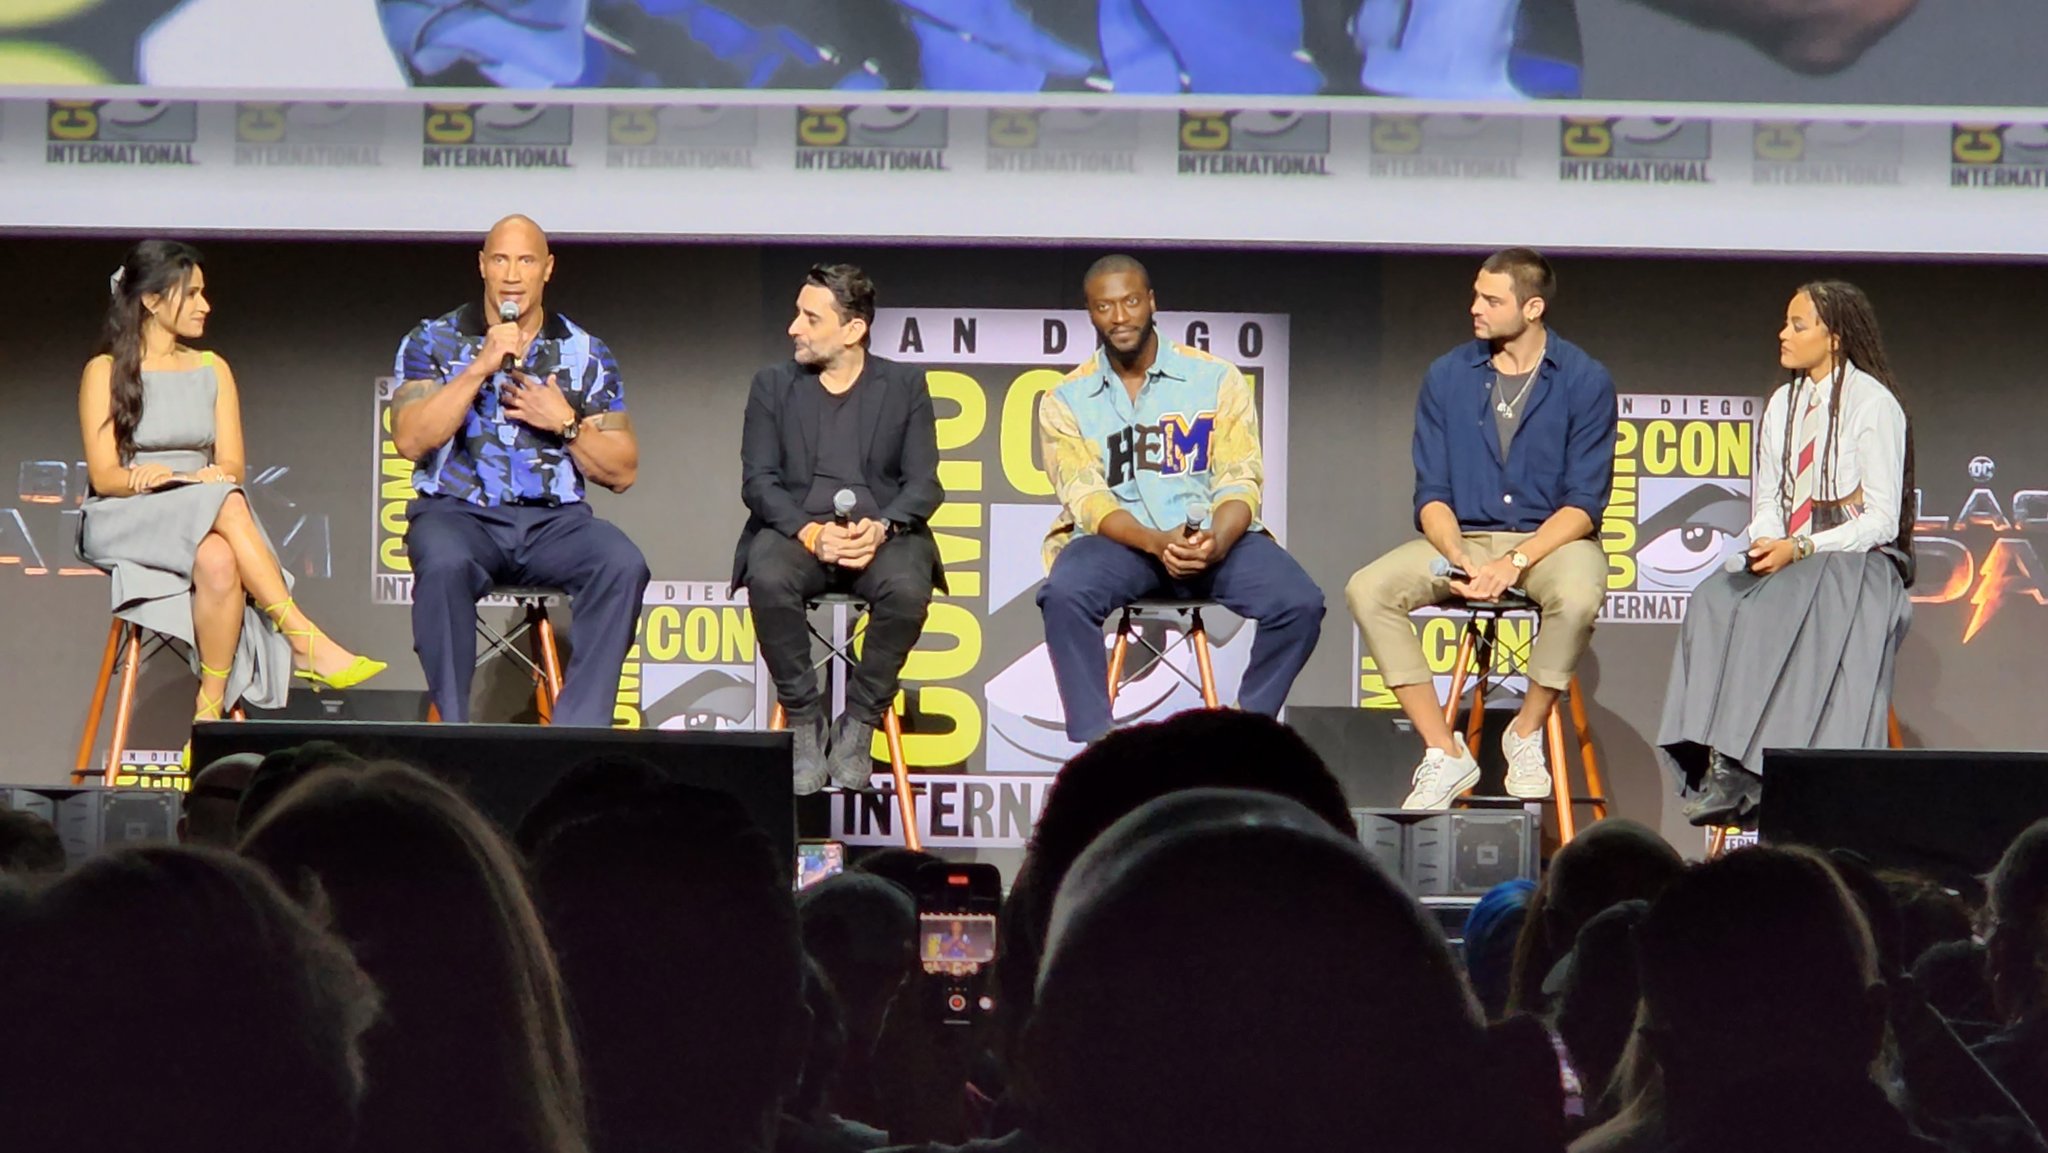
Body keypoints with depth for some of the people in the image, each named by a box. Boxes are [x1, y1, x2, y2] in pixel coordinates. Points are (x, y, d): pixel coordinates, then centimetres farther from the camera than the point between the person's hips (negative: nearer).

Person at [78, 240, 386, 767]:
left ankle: (212, 709, -40)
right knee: (225, 505, -36)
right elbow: (104, 476, -5)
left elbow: (232, 466, 7)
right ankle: (306, 644, -39)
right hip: (125, 525, -4)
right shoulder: (106, 373, 4)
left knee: (219, 563, -36)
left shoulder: (212, 370, 17)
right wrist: (195, 483, -24)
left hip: (207, 527, 4)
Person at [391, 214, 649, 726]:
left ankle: (577, 730, -28)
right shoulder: (433, 342, 8)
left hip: (554, 519, 2)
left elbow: (621, 473, 11)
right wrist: (482, 367, -12)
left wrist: (565, 423, -6)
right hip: (458, 512, -2)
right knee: (444, 564, -37)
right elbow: (411, 441, -8)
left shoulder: (585, 354, 13)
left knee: (624, 566, -29)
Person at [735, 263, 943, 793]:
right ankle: (805, 725, -18)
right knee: (769, 581, -35)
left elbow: (924, 485, 3)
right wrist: (809, 531, -17)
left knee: (907, 588, -35)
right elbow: (758, 479, 2)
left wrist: (881, 527, -19)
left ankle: (857, 728, -16)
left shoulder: (904, 385, 10)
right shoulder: (773, 385, 13)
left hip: (881, 534, 0)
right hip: (796, 528, 1)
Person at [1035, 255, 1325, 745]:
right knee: (1065, 595, -35)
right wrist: (1157, 543, -25)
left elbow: (1240, 482, 0)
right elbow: (1087, 499, -6)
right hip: (1117, 540, -1)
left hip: (1215, 537, 1)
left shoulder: (1217, 380, 6)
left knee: (1299, 603, -26)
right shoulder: (1067, 402, 6)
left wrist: (1216, 541, -24)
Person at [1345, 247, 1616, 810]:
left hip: (1551, 538, -3)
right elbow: (1431, 494, 3)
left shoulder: (1585, 382, -5)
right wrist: (1459, 558, -18)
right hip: (1463, 537, 3)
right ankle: (1444, 752, -17)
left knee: (1577, 595, -38)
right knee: (1367, 590, -22)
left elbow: (1584, 504, -8)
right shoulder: (1447, 377, 3)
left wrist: (1515, 563, -22)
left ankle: (1527, 732, -12)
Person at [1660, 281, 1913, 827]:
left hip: (1858, 562, -6)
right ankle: (1716, 759, -38)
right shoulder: (1783, 403, 17)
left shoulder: (1872, 404, -5)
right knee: (1714, 600, -26)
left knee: (1773, 610, -35)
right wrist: (1764, 544, -7)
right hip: (1785, 561, 6)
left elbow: (1881, 520, -9)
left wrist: (1800, 549, -19)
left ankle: (1737, 769, -39)